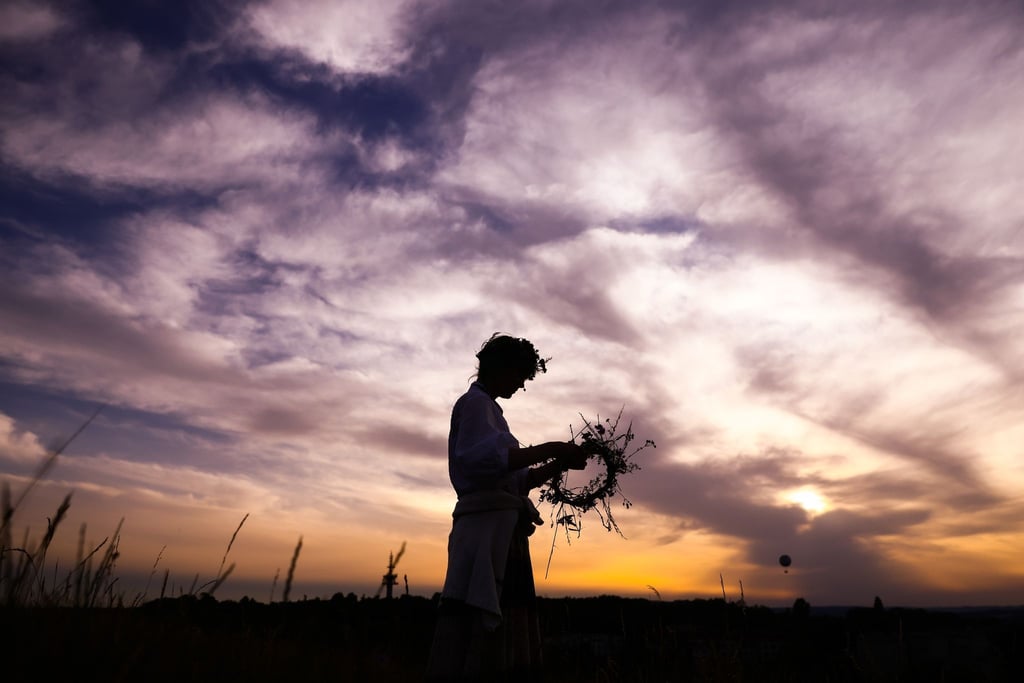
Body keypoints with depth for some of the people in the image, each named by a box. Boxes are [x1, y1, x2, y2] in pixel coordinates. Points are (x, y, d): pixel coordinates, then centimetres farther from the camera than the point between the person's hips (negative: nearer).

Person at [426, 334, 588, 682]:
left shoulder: (486, 408, 27)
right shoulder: (475, 402, -2)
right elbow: (482, 460, -21)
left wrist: (560, 464, 9)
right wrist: (549, 449, -17)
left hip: (499, 529, 10)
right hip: (487, 525, -10)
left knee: (501, 637, 8)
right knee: (474, 634, -12)